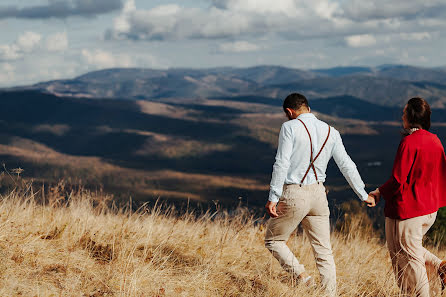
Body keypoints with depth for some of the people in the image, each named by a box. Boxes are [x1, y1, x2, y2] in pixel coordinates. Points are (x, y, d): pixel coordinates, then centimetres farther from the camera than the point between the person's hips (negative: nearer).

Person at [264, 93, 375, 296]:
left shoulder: (290, 127, -8)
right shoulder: (330, 132, 8)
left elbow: (282, 164, -15)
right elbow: (347, 166, 11)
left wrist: (273, 198, -14)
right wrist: (363, 195, 19)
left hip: (293, 195, -5)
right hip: (318, 193, 5)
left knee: (273, 241, 12)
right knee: (324, 251, 10)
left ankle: (301, 275, -7)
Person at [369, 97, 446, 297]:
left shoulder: (409, 142, -19)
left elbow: (398, 179, -20)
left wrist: (380, 192, -3)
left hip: (407, 209, -8)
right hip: (430, 209, 8)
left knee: (410, 257, 3)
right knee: (413, 248, 25)